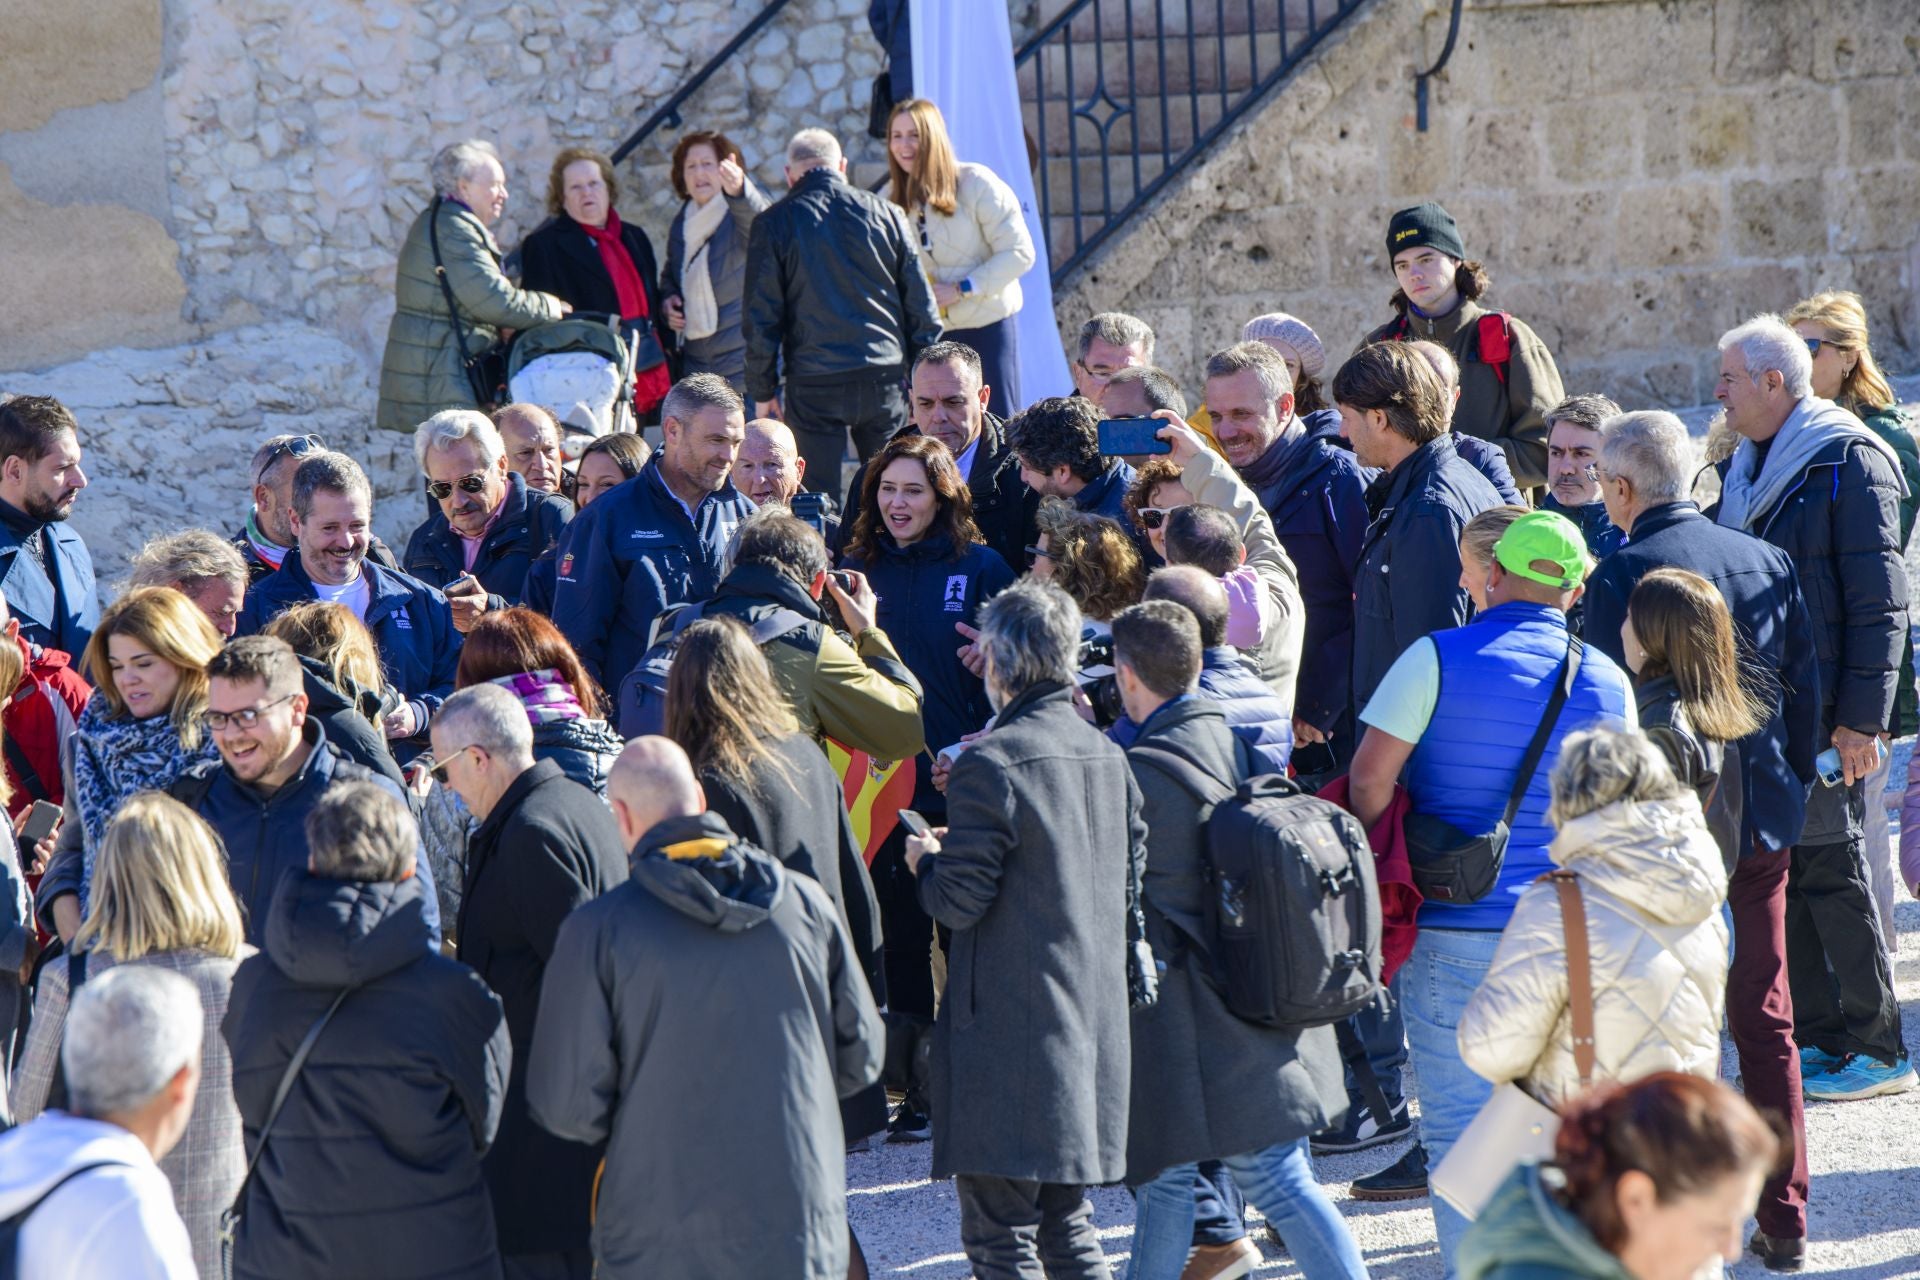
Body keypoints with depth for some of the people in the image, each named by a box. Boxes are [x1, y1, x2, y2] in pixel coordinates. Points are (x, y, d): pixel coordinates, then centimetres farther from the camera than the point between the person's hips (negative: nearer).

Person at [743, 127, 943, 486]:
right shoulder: (887, 214, 6)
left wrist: (762, 390, 7)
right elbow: (922, 309, 8)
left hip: (813, 385, -2)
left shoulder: (774, 223, 0)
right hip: (885, 380, 2)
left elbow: (760, 318, -1)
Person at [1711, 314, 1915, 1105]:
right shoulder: (1746, 467, 14)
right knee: (1779, 869, 9)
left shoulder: (1849, 462, -11)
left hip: (1826, 713, -8)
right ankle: (1819, 1037, 17)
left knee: (1831, 869, -5)